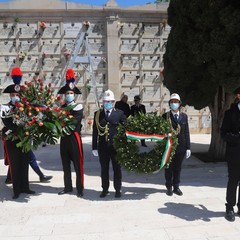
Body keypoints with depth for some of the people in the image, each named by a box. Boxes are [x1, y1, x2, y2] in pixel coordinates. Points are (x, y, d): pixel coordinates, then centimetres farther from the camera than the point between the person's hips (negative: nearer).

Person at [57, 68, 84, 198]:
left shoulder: (78, 107, -6)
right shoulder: (62, 107, 10)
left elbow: (74, 123, -16)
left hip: (74, 137, -5)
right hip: (64, 138, 5)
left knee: (78, 165, 0)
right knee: (66, 165, 14)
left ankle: (80, 189, 10)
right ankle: (68, 187, 27)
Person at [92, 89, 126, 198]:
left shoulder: (120, 113, 3)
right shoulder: (97, 114, 5)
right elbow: (95, 132, 3)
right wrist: (94, 147, 0)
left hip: (116, 146, -1)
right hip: (102, 147, 1)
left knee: (117, 169, 9)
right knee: (104, 169, 11)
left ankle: (118, 189, 22)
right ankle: (105, 189, 24)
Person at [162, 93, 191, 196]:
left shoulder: (184, 116, 6)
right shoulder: (165, 116, -3)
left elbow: (186, 132, 5)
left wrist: (188, 148, 1)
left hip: (181, 147, 2)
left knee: (178, 168, 12)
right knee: (168, 168, 9)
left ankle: (176, 187, 25)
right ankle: (169, 187, 23)